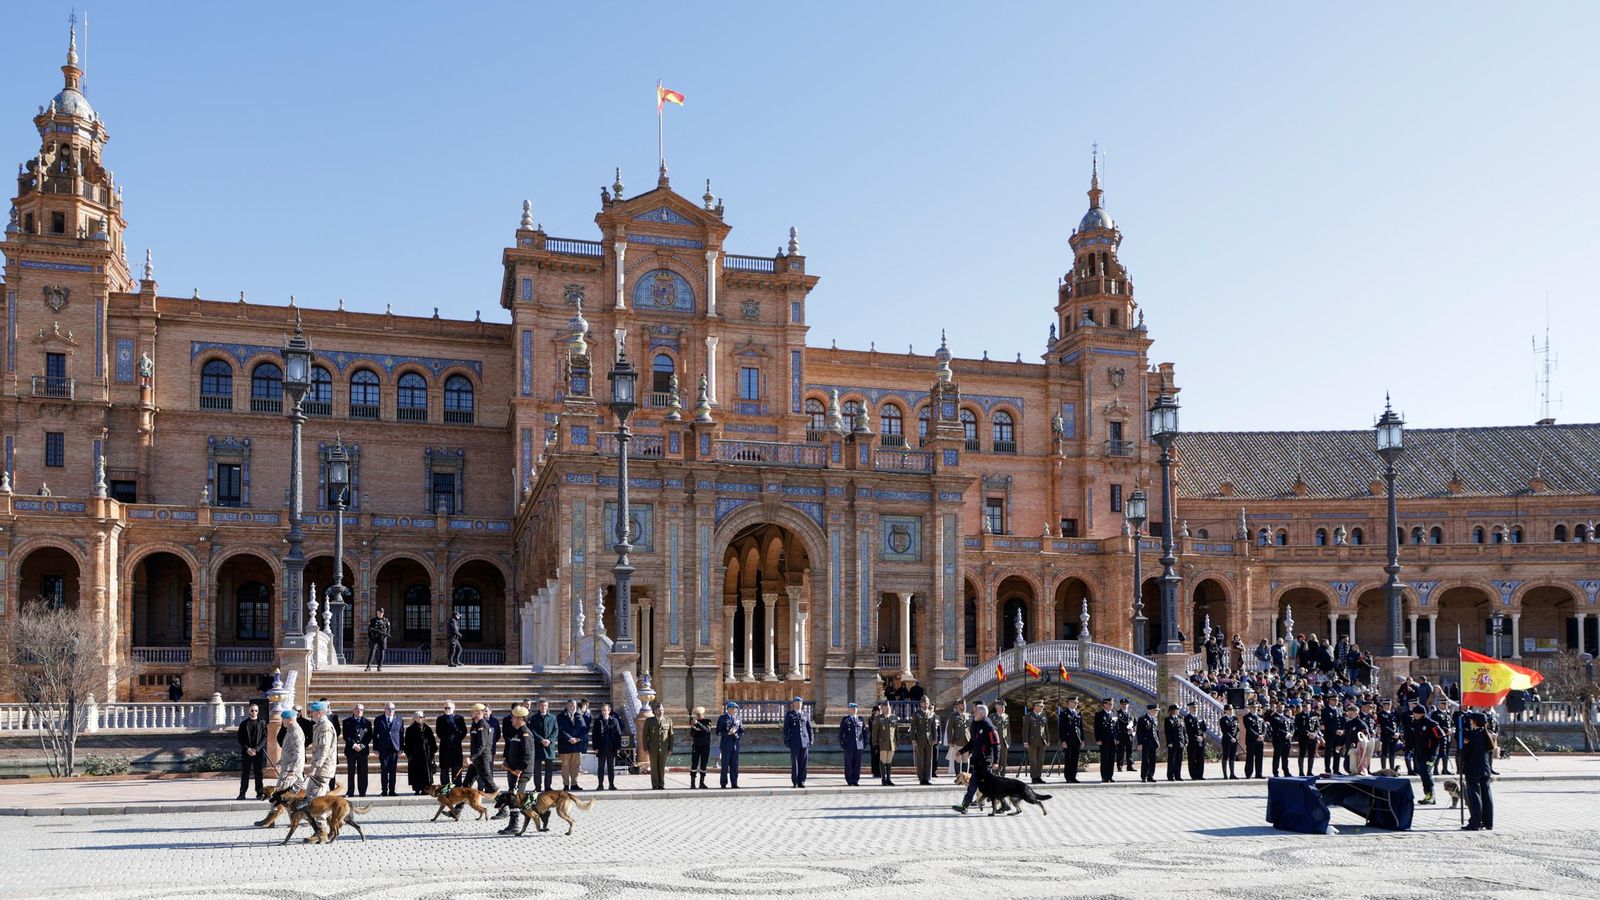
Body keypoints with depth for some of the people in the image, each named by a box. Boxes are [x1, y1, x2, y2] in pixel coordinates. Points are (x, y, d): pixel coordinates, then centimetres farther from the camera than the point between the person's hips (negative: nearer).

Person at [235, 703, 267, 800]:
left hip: (259, 752, -1)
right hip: (246, 752, 1)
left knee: (258, 773, 1)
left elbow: (264, 737, -1)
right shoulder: (244, 723, 7)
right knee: (245, 773, 2)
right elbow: (240, 738, 4)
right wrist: (247, 749, -9)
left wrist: (256, 749, -12)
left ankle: (260, 793, 5)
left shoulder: (262, 723, 4)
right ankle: (242, 793, 7)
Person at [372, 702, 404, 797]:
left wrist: (401, 748, 3)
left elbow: (401, 735, 9)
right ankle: (384, 791, 4)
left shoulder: (398, 720, 9)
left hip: (394, 749, 1)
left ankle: (392, 791, 7)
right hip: (383, 749, -1)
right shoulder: (378, 720, 6)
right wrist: (376, 748, -1)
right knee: (384, 771, -1)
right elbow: (375, 735, 5)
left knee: (393, 771, 2)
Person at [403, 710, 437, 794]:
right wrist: (409, 754, -7)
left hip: (426, 755, 3)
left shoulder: (427, 729, 8)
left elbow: (432, 741, 10)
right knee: (416, 772, -2)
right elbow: (407, 743, -1)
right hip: (415, 755, -2)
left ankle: (425, 789, 8)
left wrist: (433, 751, 3)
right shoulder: (410, 730, 0)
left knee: (426, 772, 2)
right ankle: (417, 789, 4)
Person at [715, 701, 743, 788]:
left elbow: (742, 732, 15)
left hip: (735, 744, 4)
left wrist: (737, 735, -6)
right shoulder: (722, 718, 1)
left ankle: (734, 784, 9)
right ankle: (723, 784, 3)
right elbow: (718, 732, -3)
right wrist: (727, 733, -17)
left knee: (734, 765, 4)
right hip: (726, 745, -4)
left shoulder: (737, 719, 14)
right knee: (725, 765, -2)